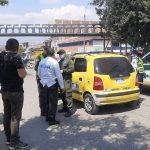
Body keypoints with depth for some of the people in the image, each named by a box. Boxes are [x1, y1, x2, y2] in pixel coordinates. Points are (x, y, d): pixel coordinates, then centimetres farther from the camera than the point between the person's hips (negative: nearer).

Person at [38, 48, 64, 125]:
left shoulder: (41, 62, 2)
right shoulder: (54, 62, -15)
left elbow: (39, 74, 11)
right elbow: (59, 75, -15)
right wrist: (62, 86, -7)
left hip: (44, 85, 6)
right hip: (52, 85, -6)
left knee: (47, 101, 20)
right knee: (53, 103, 5)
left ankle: (47, 117, 30)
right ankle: (52, 120, 9)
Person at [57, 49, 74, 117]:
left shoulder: (69, 60, -3)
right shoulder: (60, 61, 22)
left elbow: (72, 69, -14)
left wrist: (63, 71, -20)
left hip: (67, 80, -9)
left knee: (68, 95, -10)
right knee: (62, 95, 14)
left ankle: (70, 110, -7)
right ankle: (65, 107, 27)